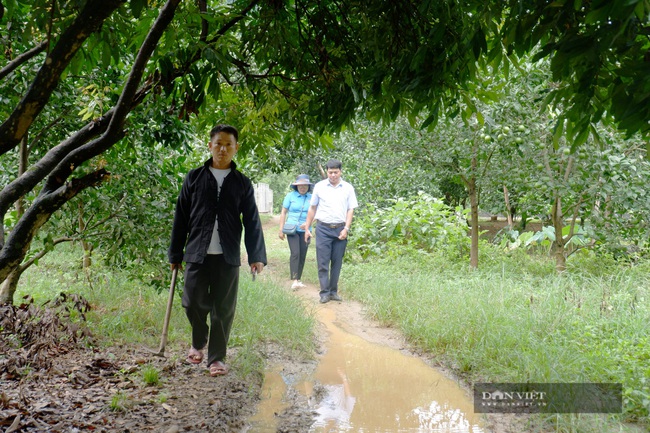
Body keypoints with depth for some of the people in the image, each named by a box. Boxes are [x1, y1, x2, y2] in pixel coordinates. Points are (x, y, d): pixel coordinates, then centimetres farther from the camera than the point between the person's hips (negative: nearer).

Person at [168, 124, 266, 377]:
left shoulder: (242, 183, 7)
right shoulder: (194, 178, 7)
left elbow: (252, 221, 4)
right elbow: (181, 218, 8)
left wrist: (257, 256, -7)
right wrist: (175, 253, 6)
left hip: (228, 257, 0)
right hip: (197, 254, 0)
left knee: (223, 309, 3)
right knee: (193, 303, 2)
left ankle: (217, 357, 18)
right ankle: (198, 342, 31)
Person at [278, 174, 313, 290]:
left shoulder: (311, 198, 4)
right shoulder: (290, 196, -1)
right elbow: (283, 213, 2)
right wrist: (281, 229, 0)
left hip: (305, 231, 3)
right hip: (292, 229, -3)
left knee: (302, 255, 5)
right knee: (295, 253, -16)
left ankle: (298, 279, 17)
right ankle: (294, 281, -18)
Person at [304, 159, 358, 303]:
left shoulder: (348, 188, 4)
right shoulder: (319, 186, 3)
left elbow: (350, 210, 5)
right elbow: (312, 208, 8)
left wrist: (346, 228, -6)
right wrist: (307, 228, 7)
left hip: (340, 229, 1)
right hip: (323, 228, -1)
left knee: (337, 263, 6)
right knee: (323, 262, -3)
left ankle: (334, 291, 15)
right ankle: (324, 293, 1)